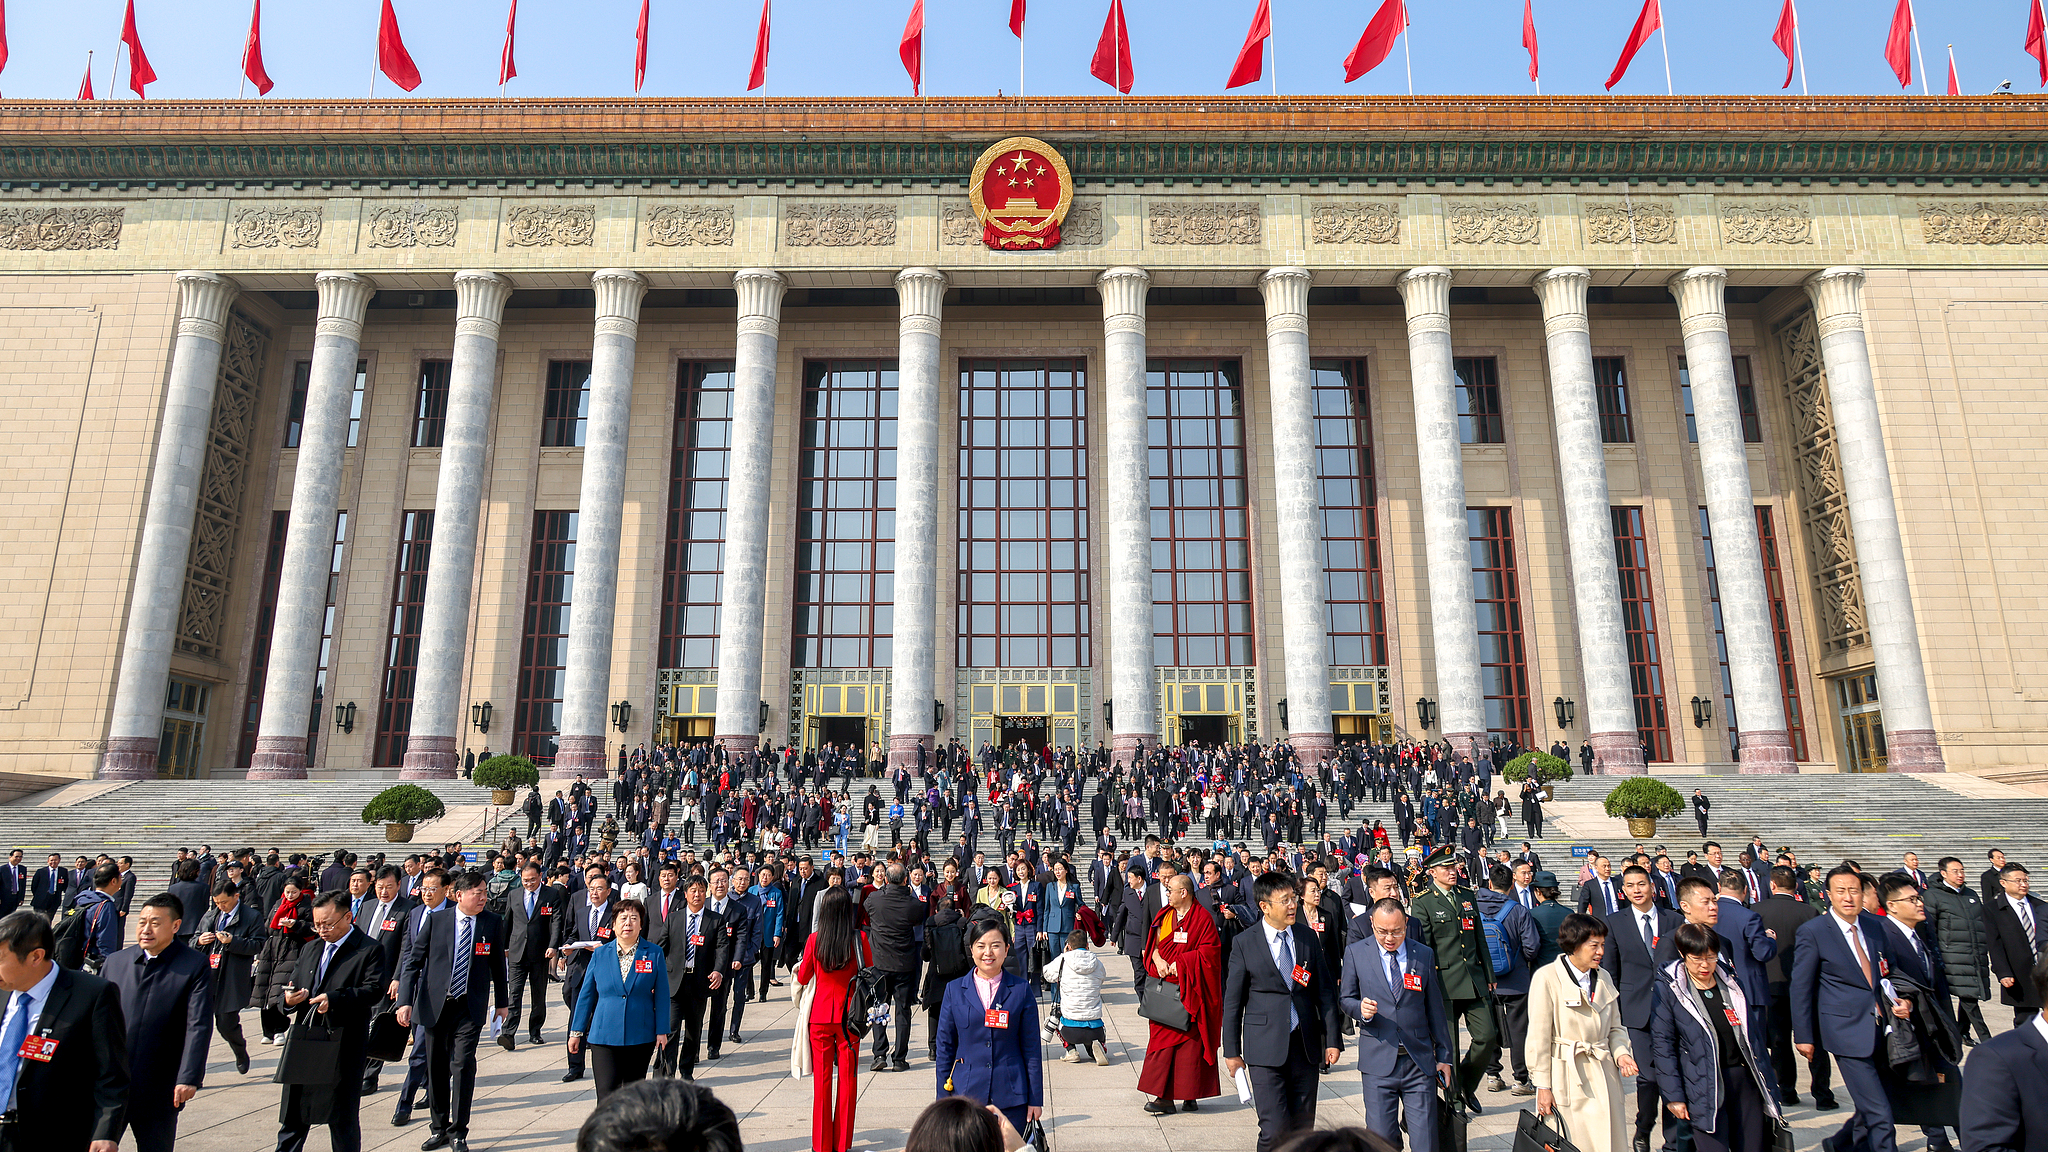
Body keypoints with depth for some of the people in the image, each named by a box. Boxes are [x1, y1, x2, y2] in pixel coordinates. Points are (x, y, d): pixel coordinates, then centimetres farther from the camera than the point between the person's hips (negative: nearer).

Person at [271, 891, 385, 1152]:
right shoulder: (309, 950, 17)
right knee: (292, 1118, 12)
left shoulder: (368, 951, -4)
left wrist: (334, 999, -29)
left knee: (344, 1121, 5)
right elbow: (288, 990, 18)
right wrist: (287, 1000, -6)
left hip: (344, 1052, -6)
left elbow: (374, 990, -16)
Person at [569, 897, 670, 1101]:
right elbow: (586, 995, 10)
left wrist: (662, 1031, -1)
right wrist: (577, 1031, 10)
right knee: (607, 1093, -9)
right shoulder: (600, 954, 4)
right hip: (604, 1037, 0)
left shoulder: (654, 954, 0)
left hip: (640, 1037, 0)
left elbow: (661, 996, 2)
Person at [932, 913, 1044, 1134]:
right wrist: (943, 1099, 6)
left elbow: (1031, 1048, 3)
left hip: (1010, 1097, -1)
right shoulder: (955, 990, 4)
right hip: (965, 1093, 1)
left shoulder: (1021, 990, 1)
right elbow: (945, 1047, 8)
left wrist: (1035, 1098, 2)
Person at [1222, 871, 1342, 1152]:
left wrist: (1332, 1040, 5)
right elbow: (1232, 1001, 0)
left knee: (1303, 1126, 9)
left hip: (1306, 1045, 4)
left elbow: (1325, 992, 10)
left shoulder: (1308, 937, 6)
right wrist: (1231, 1051, 0)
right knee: (1275, 1129, -10)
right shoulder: (1244, 944, -4)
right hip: (1266, 1048, -3)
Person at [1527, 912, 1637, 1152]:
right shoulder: (1547, 978, -10)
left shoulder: (1603, 979, 9)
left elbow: (1614, 1027, 18)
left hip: (1603, 1076, 6)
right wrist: (1542, 1086, -10)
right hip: (1566, 1077, -6)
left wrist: (1621, 1053, -3)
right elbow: (1539, 1037, -9)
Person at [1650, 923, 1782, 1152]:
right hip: (1705, 1088, -4)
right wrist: (1674, 1096, -7)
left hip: (1746, 1081, 5)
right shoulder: (1669, 991, -6)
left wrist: (1766, 1081, 15)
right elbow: (1663, 1047, -5)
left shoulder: (1732, 983, 8)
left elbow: (1750, 1034, 18)